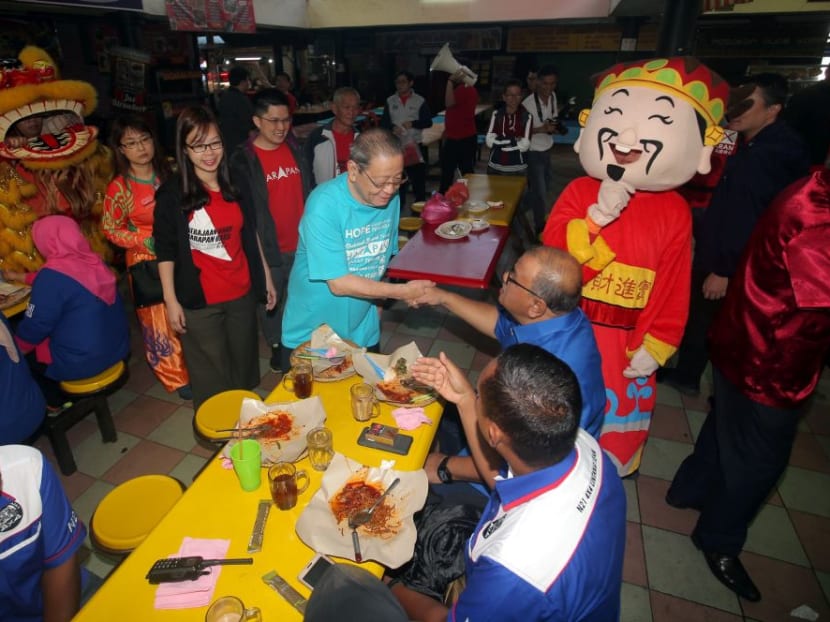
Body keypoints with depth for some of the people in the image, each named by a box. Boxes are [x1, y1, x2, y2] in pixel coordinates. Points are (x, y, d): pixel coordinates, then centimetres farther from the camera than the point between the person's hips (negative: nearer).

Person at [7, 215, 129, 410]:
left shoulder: (52, 274, -22)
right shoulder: (92, 261, 0)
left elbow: (35, 326, -13)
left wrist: (16, 345, 8)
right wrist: (20, 277, 35)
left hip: (82, 360, -7)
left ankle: (55, 402, 30)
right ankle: (58, 397, 35)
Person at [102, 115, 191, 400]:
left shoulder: (167, 174, 1)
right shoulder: (119, 188, -10)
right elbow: (111, 229, -3)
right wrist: (146, 241, -17)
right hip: (146, 262, -3)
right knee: (159, 321, 7)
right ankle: (175, 377, 24)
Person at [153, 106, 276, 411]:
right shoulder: (171, 194, -9)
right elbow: (165, 251, -6)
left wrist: (266, 277, 12)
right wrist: (171, 300, -8)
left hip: (242, 293, 4)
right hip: (200, 300, -4)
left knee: (244, 368, 19)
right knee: (211, 376, 10)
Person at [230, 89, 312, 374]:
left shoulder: (296, 150, 4)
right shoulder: (242, 161, -9)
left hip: (302, 244, 4)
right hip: (269, 249, -3)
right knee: (271, 302, 13)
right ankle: (278, 348, 34)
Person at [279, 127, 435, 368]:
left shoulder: (391, 199, -8)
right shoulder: (324, 205, -26)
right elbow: (339, 284, -25)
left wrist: (377, 301, 0)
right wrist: (402, 291, -22)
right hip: (309, 333, -4)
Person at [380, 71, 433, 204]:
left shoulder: (420, 101, 0)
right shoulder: (390, 101, 7)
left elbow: (428, 122, 0)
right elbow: (383, 122, 8)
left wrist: (413, 124, -16)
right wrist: (392, 127, -14)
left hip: (413, 144, -2)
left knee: (418, 174, -2)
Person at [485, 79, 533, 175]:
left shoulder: (526, 116, -4)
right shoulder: (496, 114, 1)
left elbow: (525, 145, -12)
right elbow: (489, 141, -8)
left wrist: (499, 141, -11)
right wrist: (514, 140, -14)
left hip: (517, 169, -2)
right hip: (495, 167, 2)